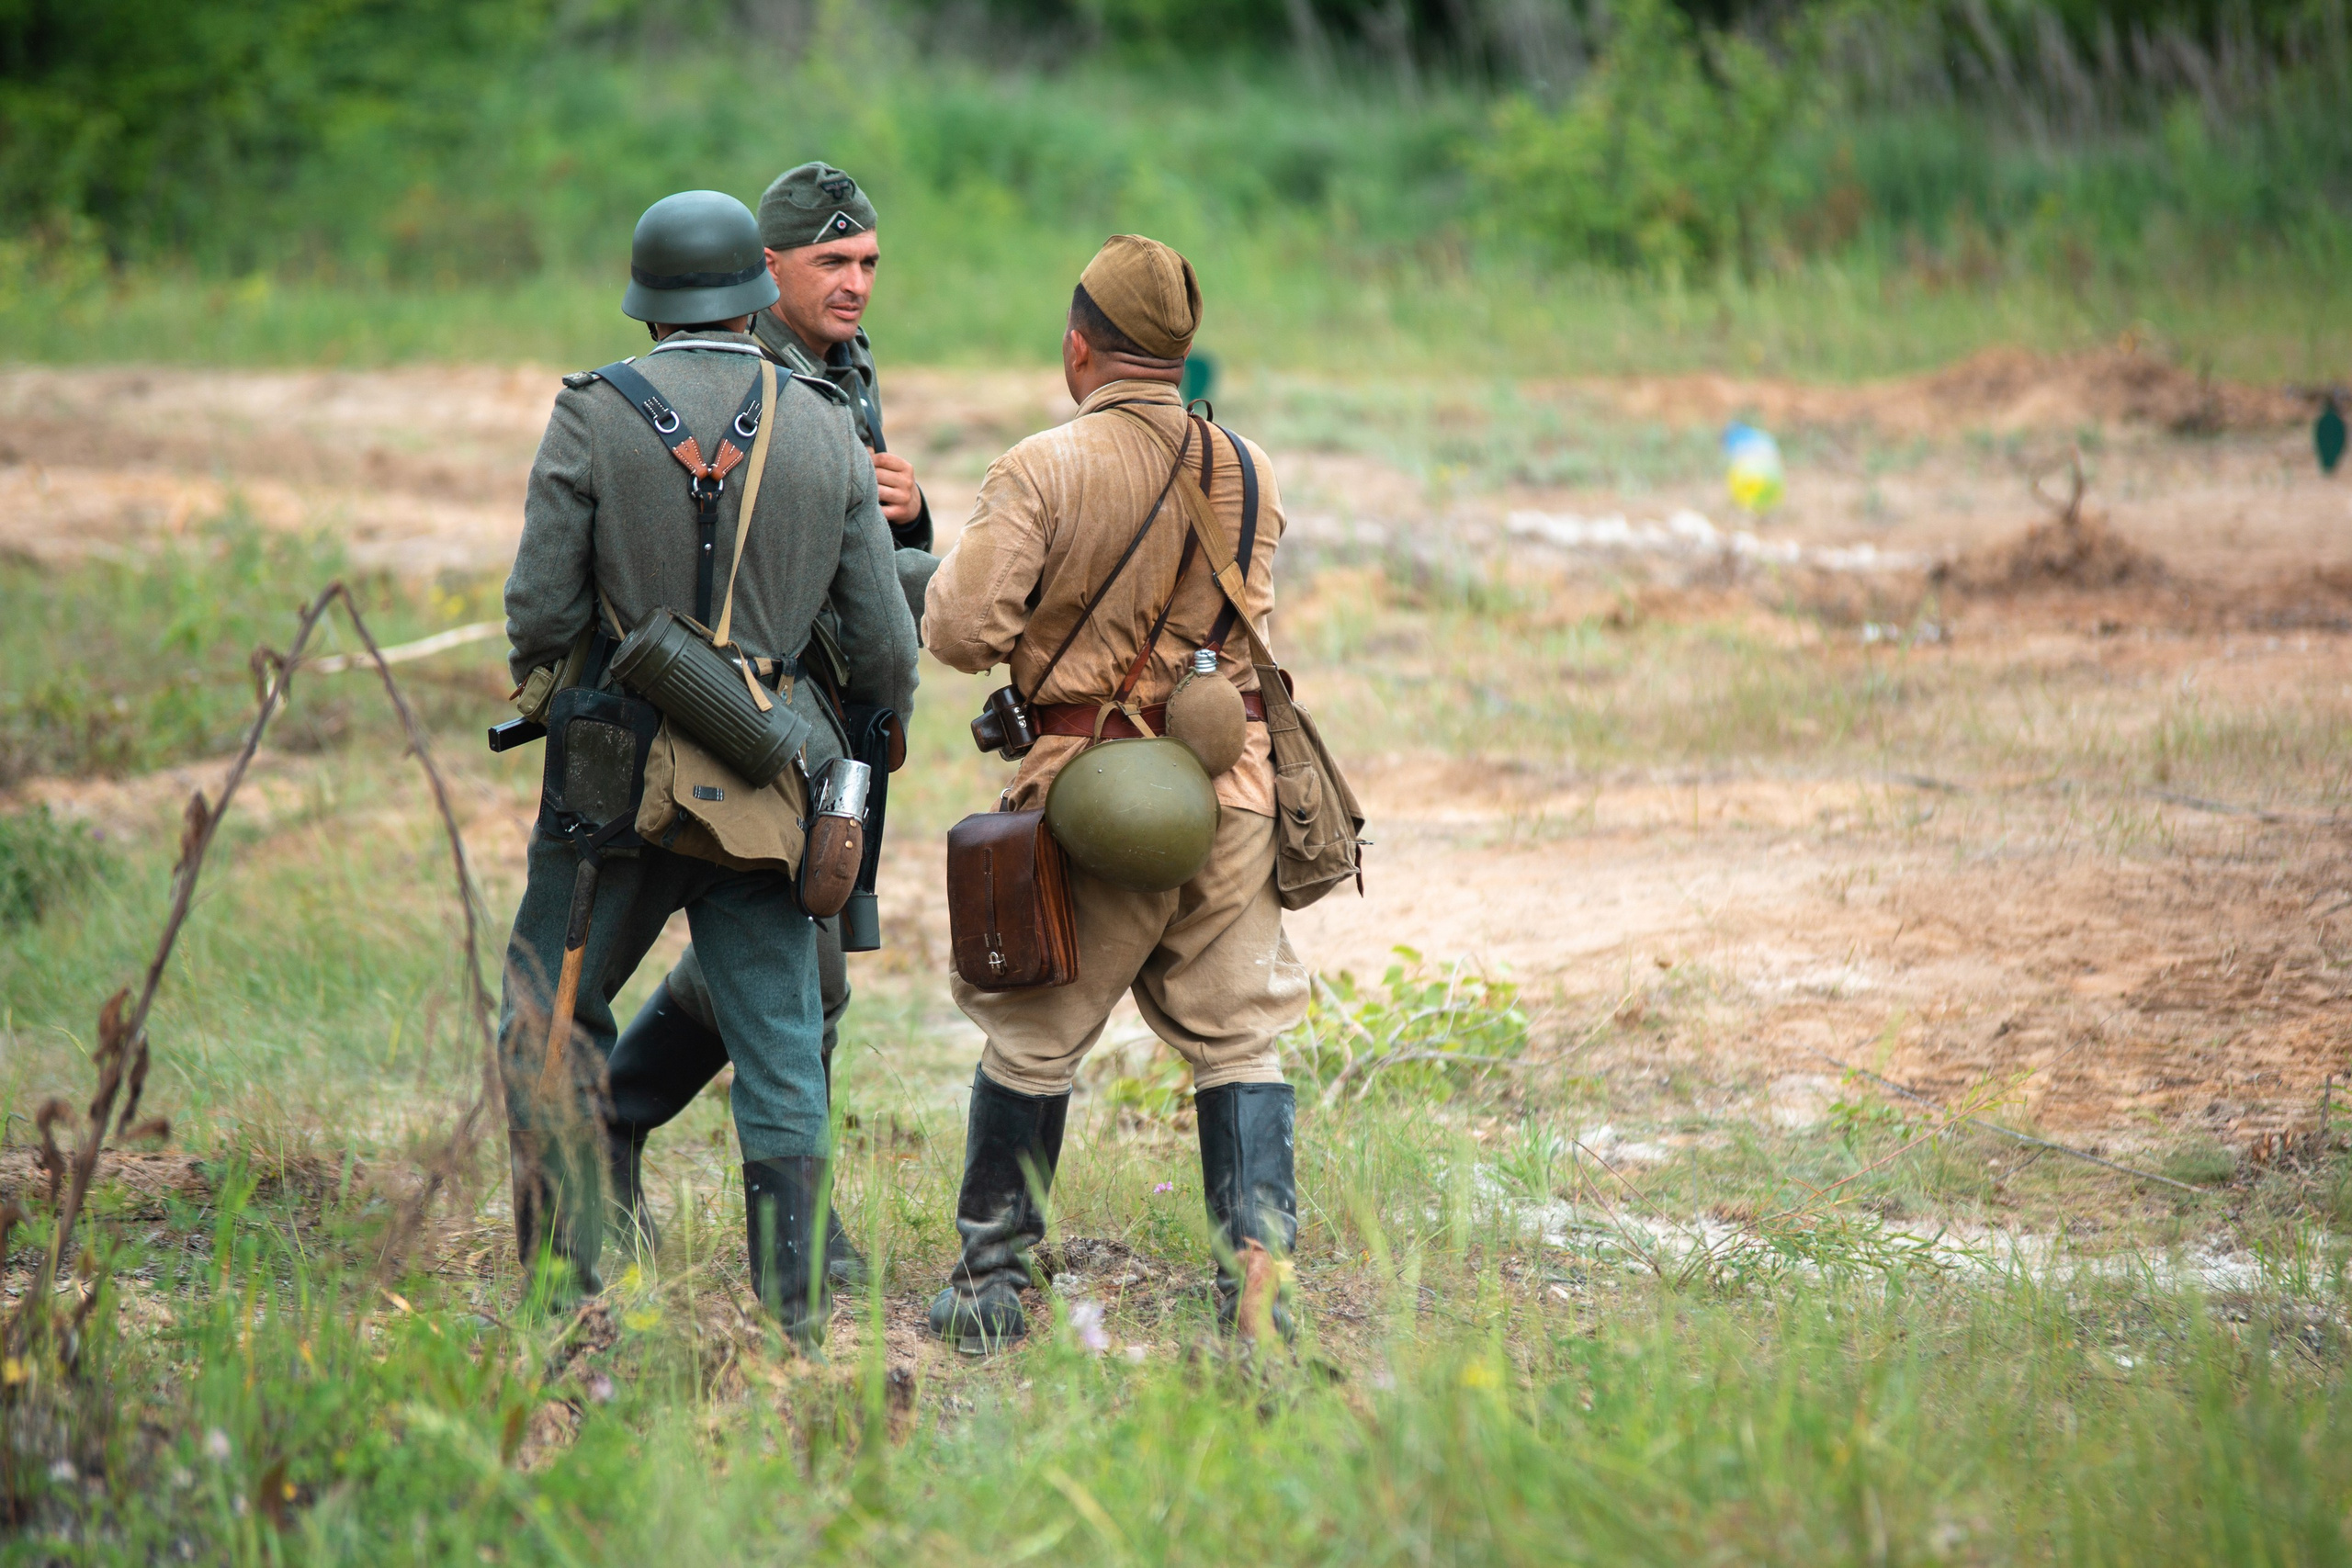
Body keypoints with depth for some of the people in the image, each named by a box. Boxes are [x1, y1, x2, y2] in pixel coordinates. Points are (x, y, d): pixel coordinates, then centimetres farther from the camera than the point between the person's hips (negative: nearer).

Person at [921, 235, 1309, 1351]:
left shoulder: (1045, 472, -12)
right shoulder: (1248, 474, 4)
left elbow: (963, 629, -16)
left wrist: (950, 568, 5)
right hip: (1230, 787, 3)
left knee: (1030, 1040, 9)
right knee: (1238, 1038, 8)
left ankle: (991, 1283, 15)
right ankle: (1256, 1277, 1)